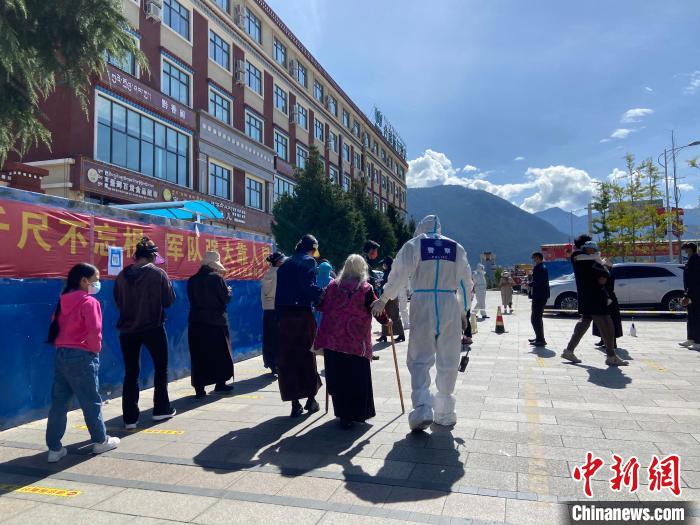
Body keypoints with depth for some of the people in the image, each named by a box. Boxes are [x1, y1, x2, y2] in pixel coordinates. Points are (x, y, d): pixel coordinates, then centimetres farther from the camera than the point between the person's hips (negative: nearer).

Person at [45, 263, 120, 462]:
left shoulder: (63, 301, 10)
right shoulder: (89, 302, -13)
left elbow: (55, 326, 13)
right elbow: (94, 332, -18)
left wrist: (62, 346, 15)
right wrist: (96, 349, -2)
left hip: (61, 354, 7)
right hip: (81, 356, -7)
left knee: (58, 402, 9)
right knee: (91, 401, 6)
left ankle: (54, 448, 12)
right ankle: (100, 441, 20)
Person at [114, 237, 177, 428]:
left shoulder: (122, 275, -1)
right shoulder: (158, 273, -12)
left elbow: (118, 301, 8)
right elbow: (169, 300, -6)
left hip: (127, 329, 3)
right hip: (153, 328, -3)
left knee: (131, 373, 9)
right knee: (161, 368, 15)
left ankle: (130, 417, 9)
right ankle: (161, 409, 22)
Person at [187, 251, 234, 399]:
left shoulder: (192, 280, 3)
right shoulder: (216, 277, -11)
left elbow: (192, 299, 9)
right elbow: (226, 298, -9)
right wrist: (229, 291, 10)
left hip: (197, 321, 4)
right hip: (216, 321, -4)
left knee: (198, 355, 6)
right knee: (220, 352, 11)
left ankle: (199, 388, 7)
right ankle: (220, 384, 19)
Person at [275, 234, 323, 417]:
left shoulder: (285, 264, 16)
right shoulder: (308, 262, -2)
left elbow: (280, 292, 13)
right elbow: (309, 287, -16)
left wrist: (280, 312, 13)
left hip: (284, 315, 5)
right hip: (303, 314, -5)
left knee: (288, 358, 7)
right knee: (307, 356, 9)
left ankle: (295, 403, 10)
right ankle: (311, 399, 17)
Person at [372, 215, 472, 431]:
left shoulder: (414, 245, 3)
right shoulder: (456, 248, 12)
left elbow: (399, 274, -4)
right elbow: (466, 282, 14)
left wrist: (383, 300, 5)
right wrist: (463, 311, 23)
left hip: (422, 303, -2)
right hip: (450, 305, 3)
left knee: (420, 359, 3)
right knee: (447, 361, 10)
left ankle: (422, 408, -11)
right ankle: (445, 412, 19)